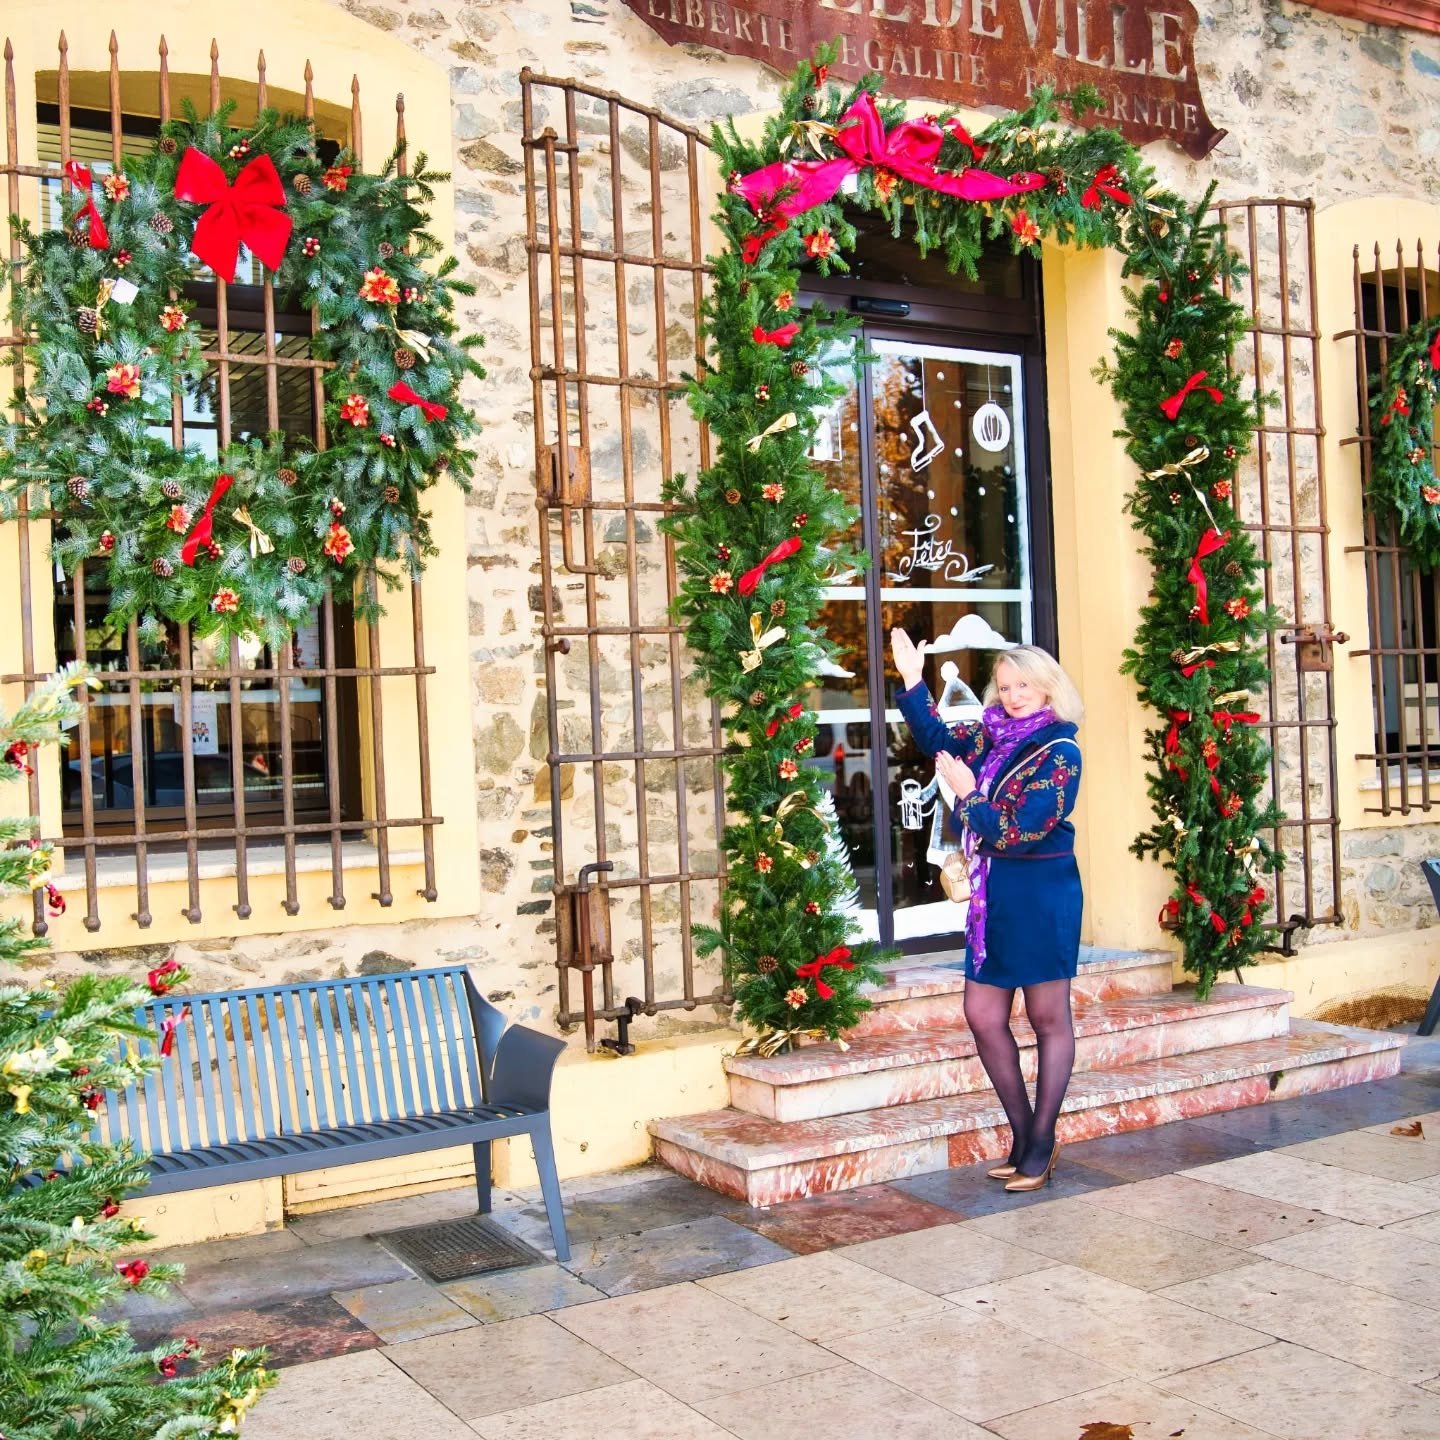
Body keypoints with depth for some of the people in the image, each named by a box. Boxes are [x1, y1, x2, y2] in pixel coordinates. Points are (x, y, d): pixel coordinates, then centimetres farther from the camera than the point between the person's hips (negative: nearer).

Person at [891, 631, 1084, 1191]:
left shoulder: (1059, 752, -13)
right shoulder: (991, 735, 7)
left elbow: (1019, 830, -18)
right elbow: (937, 738, 21)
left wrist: (967, 793, -11)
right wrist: (912, 682, 9)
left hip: (1043, 895, -7)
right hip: (993, 893, 8)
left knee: (1048, 1018, 5)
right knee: (983, 1016, 8)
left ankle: (1041, 1144, 14)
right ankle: (1022, 1133, 21)